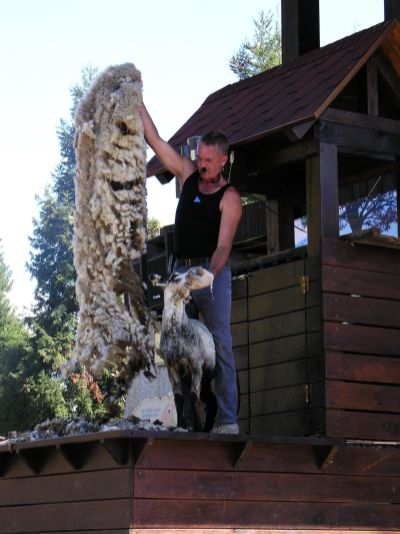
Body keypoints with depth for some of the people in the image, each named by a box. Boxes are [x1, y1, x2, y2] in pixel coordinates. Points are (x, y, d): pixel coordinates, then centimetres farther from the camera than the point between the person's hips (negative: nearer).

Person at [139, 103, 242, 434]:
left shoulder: (229, 198, -4)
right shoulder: (188, 174, 12)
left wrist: (208, 276, -30)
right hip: (181, 270, 5)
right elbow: (154, 139, 12)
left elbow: (223, 246, -14)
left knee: (219, 342, -13)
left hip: (213, 273, -5)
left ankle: (227, 420, -17)